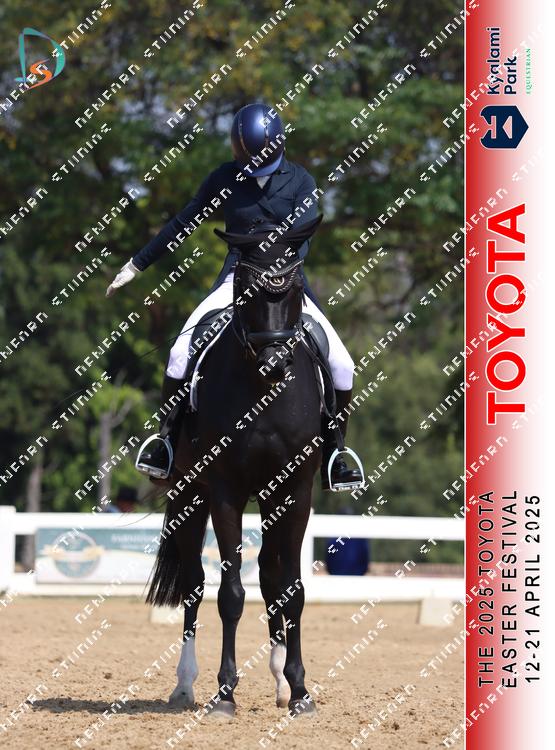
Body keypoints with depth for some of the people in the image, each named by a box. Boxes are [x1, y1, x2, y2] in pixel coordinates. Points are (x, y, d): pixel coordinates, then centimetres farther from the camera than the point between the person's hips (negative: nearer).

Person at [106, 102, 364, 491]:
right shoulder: (224, 179, 2)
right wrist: (136, 265, 14)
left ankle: (332, 456, 5)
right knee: (182, 351, -22)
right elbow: (183, 224, 11)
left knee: (341, 364, -14)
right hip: (237, 280, 0)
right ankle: (167, 440, -3)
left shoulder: (301, 182, -1)